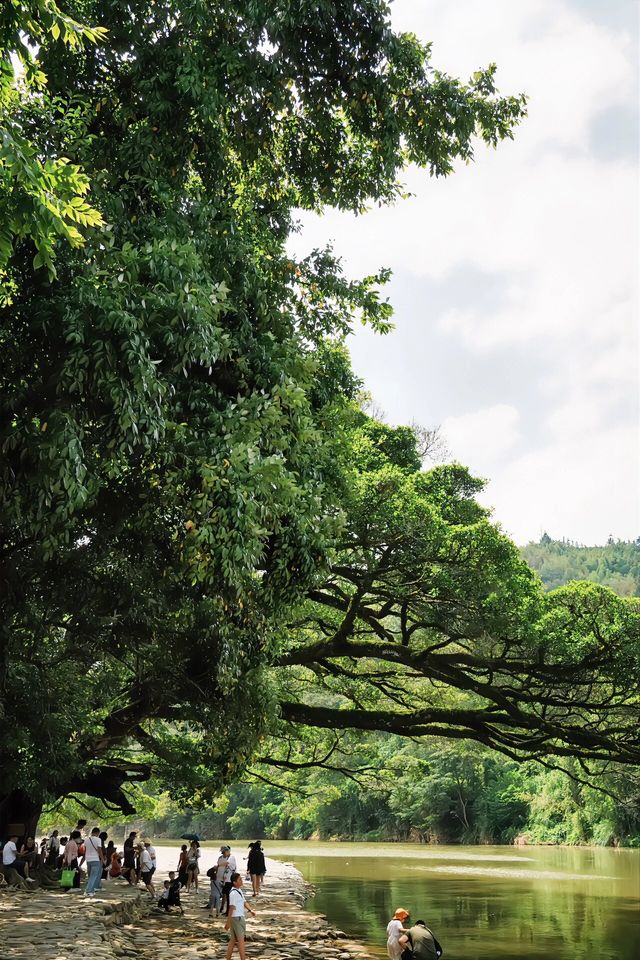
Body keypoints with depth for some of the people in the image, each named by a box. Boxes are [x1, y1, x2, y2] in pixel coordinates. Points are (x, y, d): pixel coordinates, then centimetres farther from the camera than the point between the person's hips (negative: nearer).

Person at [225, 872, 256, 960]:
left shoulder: (239, 890, 12)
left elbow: (244, 902, 15)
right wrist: (228, 922, -21)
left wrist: (250, 910, 0)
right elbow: (231, 908, -21)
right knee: (241, 940, -4)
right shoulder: (233, 893, -19)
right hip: (236, 918, -9)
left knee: (232, 940, 13)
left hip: (240, 917, 9)